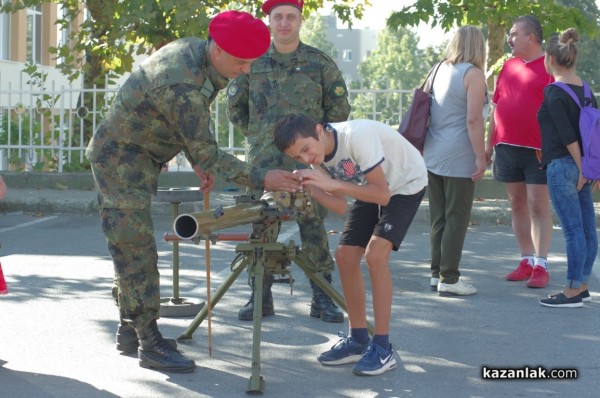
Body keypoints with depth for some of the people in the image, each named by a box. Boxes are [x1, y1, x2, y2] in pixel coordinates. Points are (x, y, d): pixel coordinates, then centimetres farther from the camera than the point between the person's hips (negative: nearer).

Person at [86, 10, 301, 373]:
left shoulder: (192, 48, -2)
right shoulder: (184, 86, -32)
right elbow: (207, 155, -26)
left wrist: (200, 162, 12)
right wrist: (262, 179, -25)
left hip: (138, 159, 10)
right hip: (120, 157, -10)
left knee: (133, 246, 14)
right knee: (137, 249, -10)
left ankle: (130, 329, 22)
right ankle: (149, 343, -8)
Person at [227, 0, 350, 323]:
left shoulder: (320, 63, 4)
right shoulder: (252, 63, 7)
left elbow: (339, 109, 10)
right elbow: (235, 107, 17)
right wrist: (257, 136, 13)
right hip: (264, 163, 1)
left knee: (314, 229, -2)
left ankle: (322, 299, 6)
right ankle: (261, 297, 12)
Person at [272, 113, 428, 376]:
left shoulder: (356, 136, -35)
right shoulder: (318, 156, -11)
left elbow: (382, 195, -33)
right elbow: (341, 206, -7)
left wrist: (333, 183, -38)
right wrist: (310, 188, -24)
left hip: (407, 184, -8)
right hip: (371, 187, 8)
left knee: (375, 255, -22)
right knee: (345, 256, -2)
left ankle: (382, 347, -15)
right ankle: (358, 340, 12)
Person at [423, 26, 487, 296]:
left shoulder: (440, 70, 11)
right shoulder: (473, 74, -10)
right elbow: (473, 120, -17)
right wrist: (481, 157, -13)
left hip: (433, 155, 7)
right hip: (459, 159, -7)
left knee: (438, 218, 12)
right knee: (457, 219, -1)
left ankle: (437, 273, 18)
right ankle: (449, 279, 0)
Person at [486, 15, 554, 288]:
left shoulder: (549, 68, -6)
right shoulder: (508, 66, 13)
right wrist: (489, 145, 14)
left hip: (537, 150, -6)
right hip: (507, 148, 6)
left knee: (538, 206, -5)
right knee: (517, 205, 9)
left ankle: (541, 266, -3)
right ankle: (526, 261, 17)